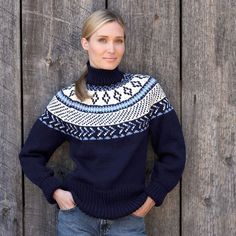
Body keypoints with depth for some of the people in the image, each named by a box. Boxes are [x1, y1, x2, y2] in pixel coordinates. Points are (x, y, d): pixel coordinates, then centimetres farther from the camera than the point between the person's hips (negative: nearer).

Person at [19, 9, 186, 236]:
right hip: (77, 216, 0)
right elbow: (31, 154, 4)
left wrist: (151, 197, -4)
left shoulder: (147, 89, -6)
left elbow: (173, 153, -1)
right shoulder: (67, 99, -5)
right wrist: (54, 191, -6)